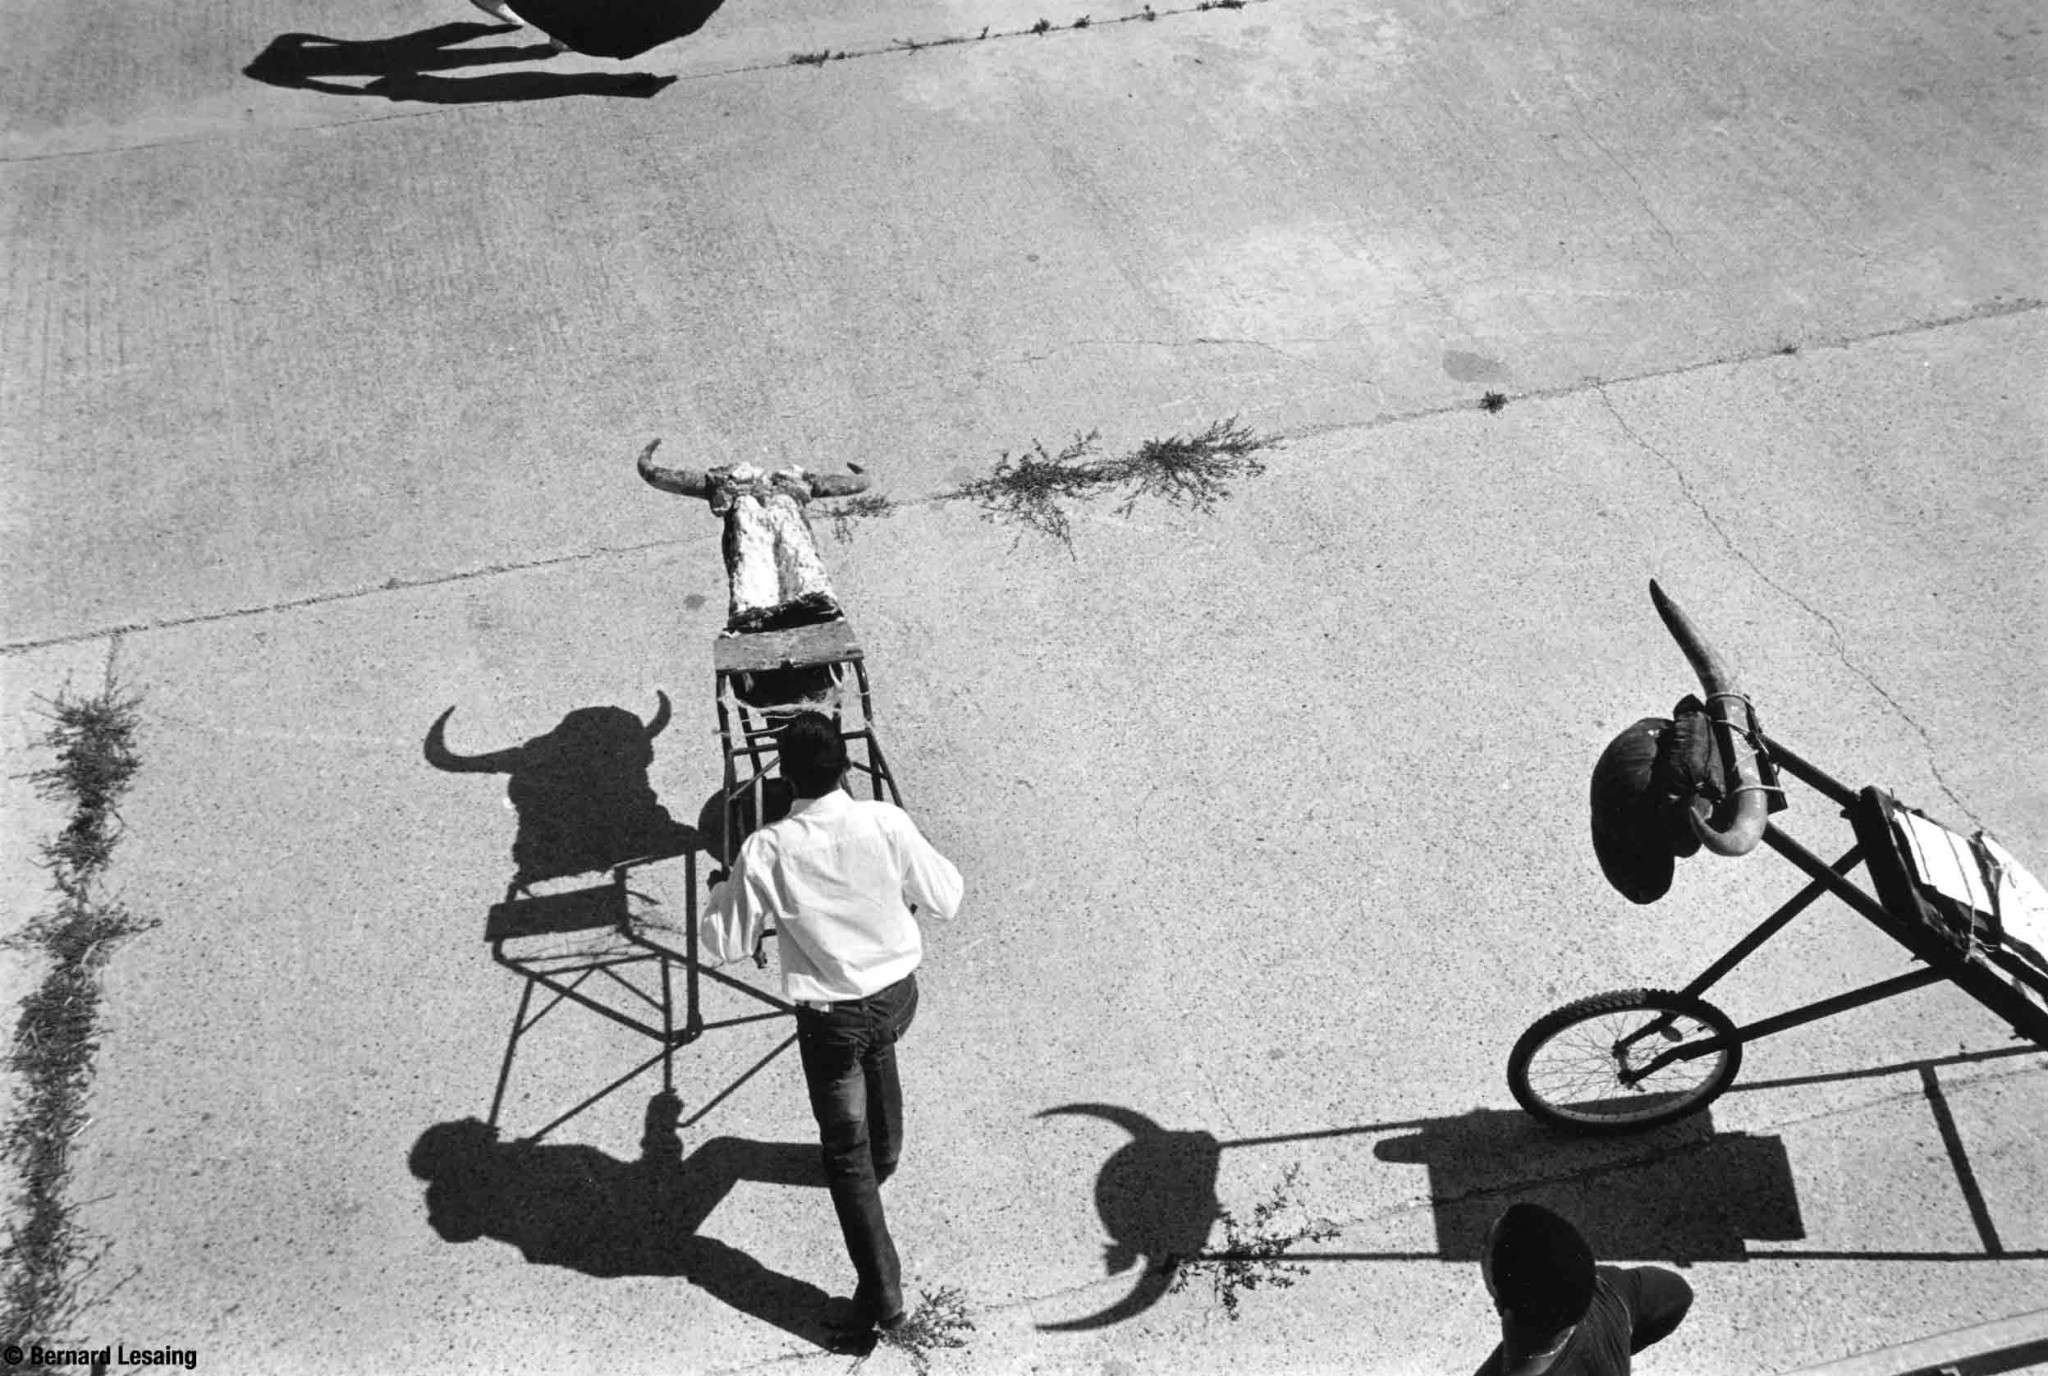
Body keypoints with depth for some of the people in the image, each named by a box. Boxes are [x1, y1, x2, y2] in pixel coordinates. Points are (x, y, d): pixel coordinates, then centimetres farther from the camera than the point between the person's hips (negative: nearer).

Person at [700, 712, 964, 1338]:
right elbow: (945, 900, -5)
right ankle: (884, 1153, 62)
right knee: (879, 1055, 38)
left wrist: (722, 890, 8)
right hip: (897, 993, 3)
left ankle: (882, 1292, 13)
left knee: (846, 1154, 11)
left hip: (831, 1018, -3)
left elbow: (724, 944, -10)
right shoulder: (886, 823, -18)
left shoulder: (766, 851, -22)